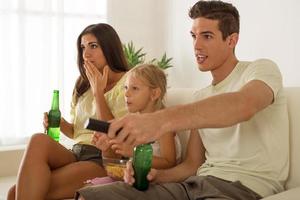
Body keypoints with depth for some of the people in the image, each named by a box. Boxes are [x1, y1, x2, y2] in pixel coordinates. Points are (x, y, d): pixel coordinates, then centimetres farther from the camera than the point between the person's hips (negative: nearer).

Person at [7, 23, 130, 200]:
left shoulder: (127, 82, -2)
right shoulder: (83, 84, 19)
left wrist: (98, 91, -9)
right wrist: (60, 123, 2)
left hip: (103, 161, -6)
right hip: (76, 154, 6)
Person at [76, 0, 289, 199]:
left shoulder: (262, 69, -1)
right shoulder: (201, 97, 20)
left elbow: (243, 107, -28)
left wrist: (162, 120, -41)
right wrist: (155, 175, -4)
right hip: (197, 182, 6)